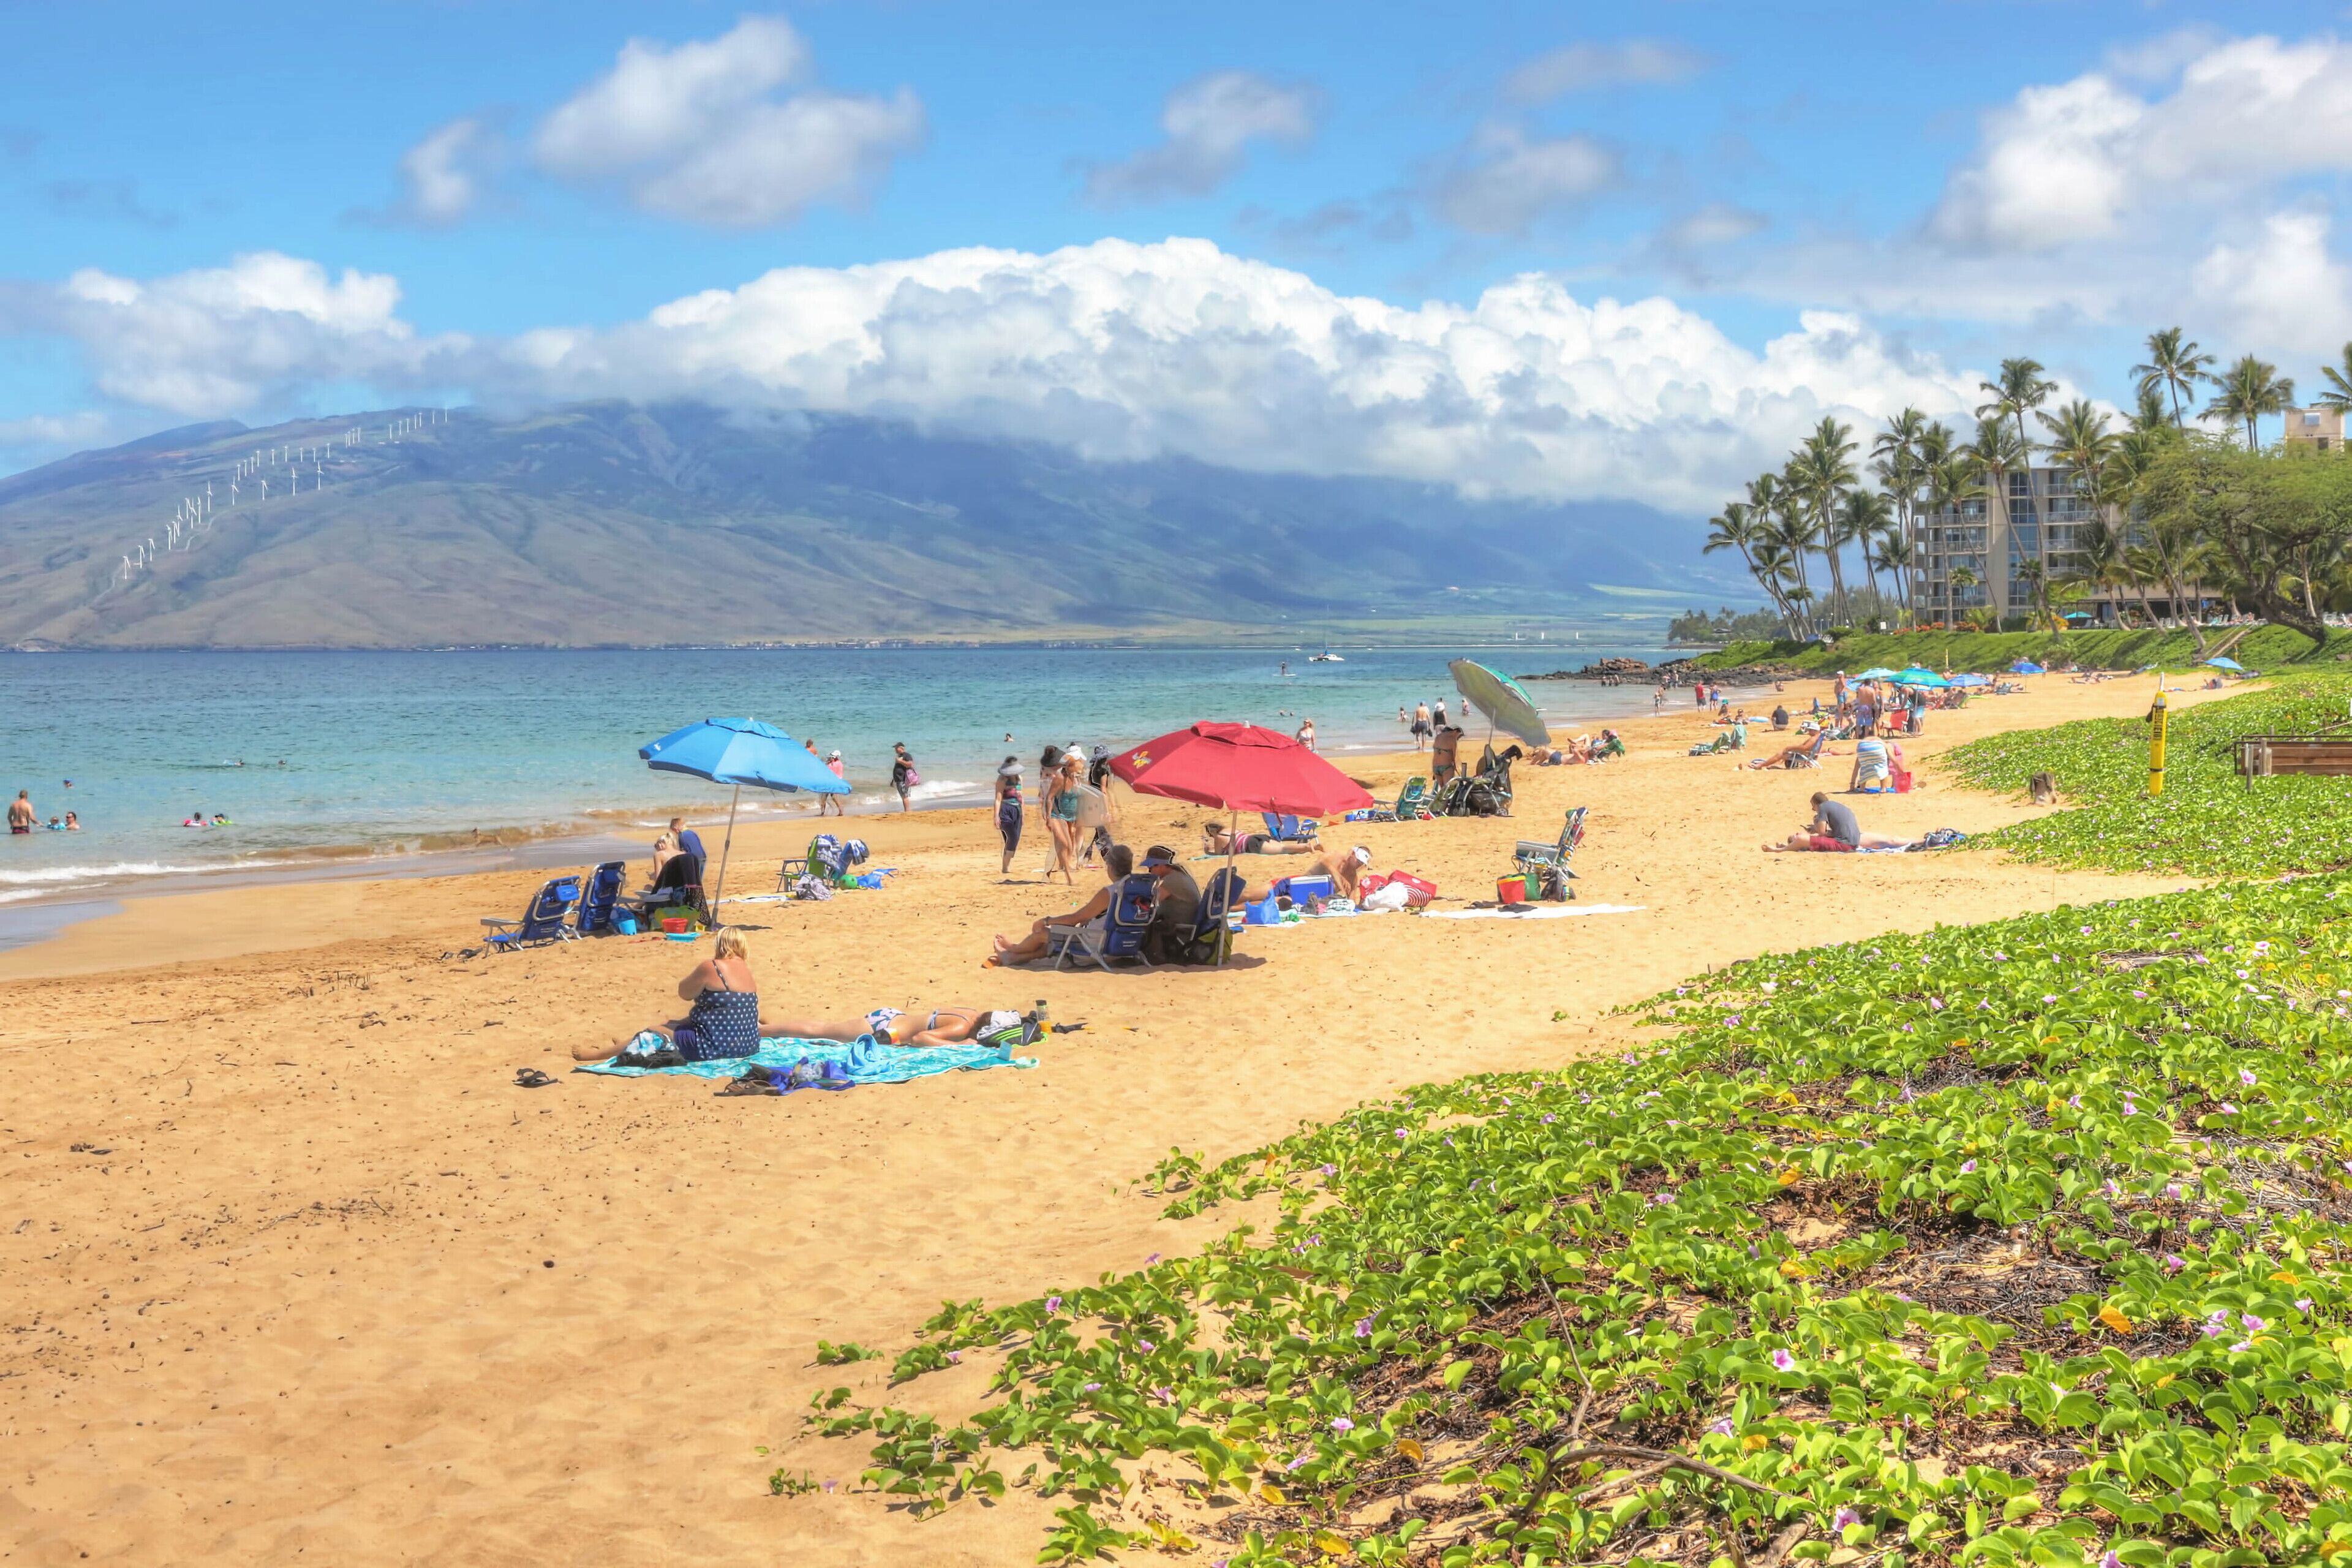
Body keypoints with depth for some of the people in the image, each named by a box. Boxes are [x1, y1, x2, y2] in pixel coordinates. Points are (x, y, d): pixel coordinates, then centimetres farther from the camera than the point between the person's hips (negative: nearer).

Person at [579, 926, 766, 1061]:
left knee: (656, 1032, 10)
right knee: (675, 1024, 27)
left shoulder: (711, 968, -13)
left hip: (715, 1047, -8)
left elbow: (684, 992, -1)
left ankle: (598, 1053, 23)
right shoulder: (746, 969, 8)